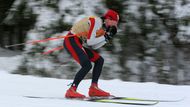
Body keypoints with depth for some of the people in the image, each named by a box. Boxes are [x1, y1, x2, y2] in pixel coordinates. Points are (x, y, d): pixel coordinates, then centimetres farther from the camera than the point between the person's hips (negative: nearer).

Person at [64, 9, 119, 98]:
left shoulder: (103, 27, 13)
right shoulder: (96, 21, -15)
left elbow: (94, 47, 9)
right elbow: (89, 42, -20)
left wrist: (108, 38, 3)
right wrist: (105, 37, -11)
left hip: (79, 43, 10)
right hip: (71, 41, -10)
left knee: (99, 60, 10)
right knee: (87, 65, -23)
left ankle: (93, 88, 6)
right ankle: (71, 91, -21)